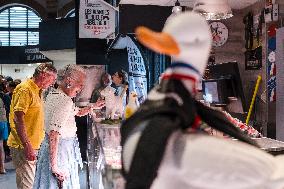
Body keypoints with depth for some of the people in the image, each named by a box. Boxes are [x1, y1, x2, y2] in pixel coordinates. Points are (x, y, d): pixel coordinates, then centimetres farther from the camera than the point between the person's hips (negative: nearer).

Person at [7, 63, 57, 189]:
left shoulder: (36, 91, 17)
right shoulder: (25, 89, -14)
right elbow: (18, 118, -22)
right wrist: (27, 145, -26)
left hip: (32, 145, 10)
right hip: (23, 146, -10)